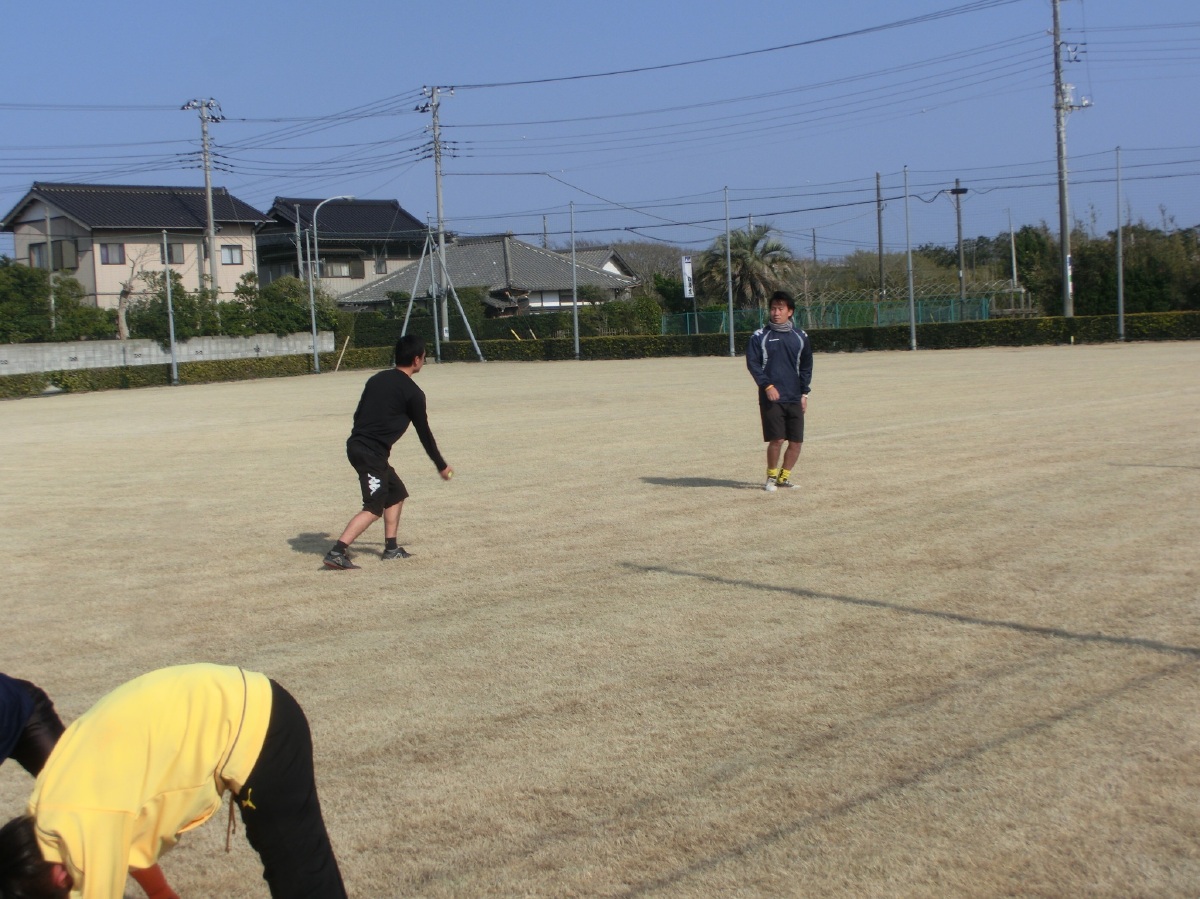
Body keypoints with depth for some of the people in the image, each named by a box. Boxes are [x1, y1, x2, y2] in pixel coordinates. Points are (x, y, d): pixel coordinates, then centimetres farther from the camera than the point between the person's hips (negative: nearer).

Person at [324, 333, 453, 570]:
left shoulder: (377, 379, 15)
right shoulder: (413, 393, -7)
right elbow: (424, 433, 0)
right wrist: (442, 466, 12)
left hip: (356, 444, 9)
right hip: (371, 453, -9)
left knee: (396, 493, 20)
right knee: (374, 508, -9)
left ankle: (391, 547, 22)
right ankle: (337, 552, -20)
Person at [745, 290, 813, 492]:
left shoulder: (800, 337, 10)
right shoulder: (760, 336, 2)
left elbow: (806, 366, 14)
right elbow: (752, 363, -2)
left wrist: (804, 393, 6)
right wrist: (767, 385, -13)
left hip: (795, 398, 3)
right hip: (771, 397, -3)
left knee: (797, 441, 1)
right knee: (776, 439, -11)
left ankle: (784, 476, 19)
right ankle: (771, 477, 8)